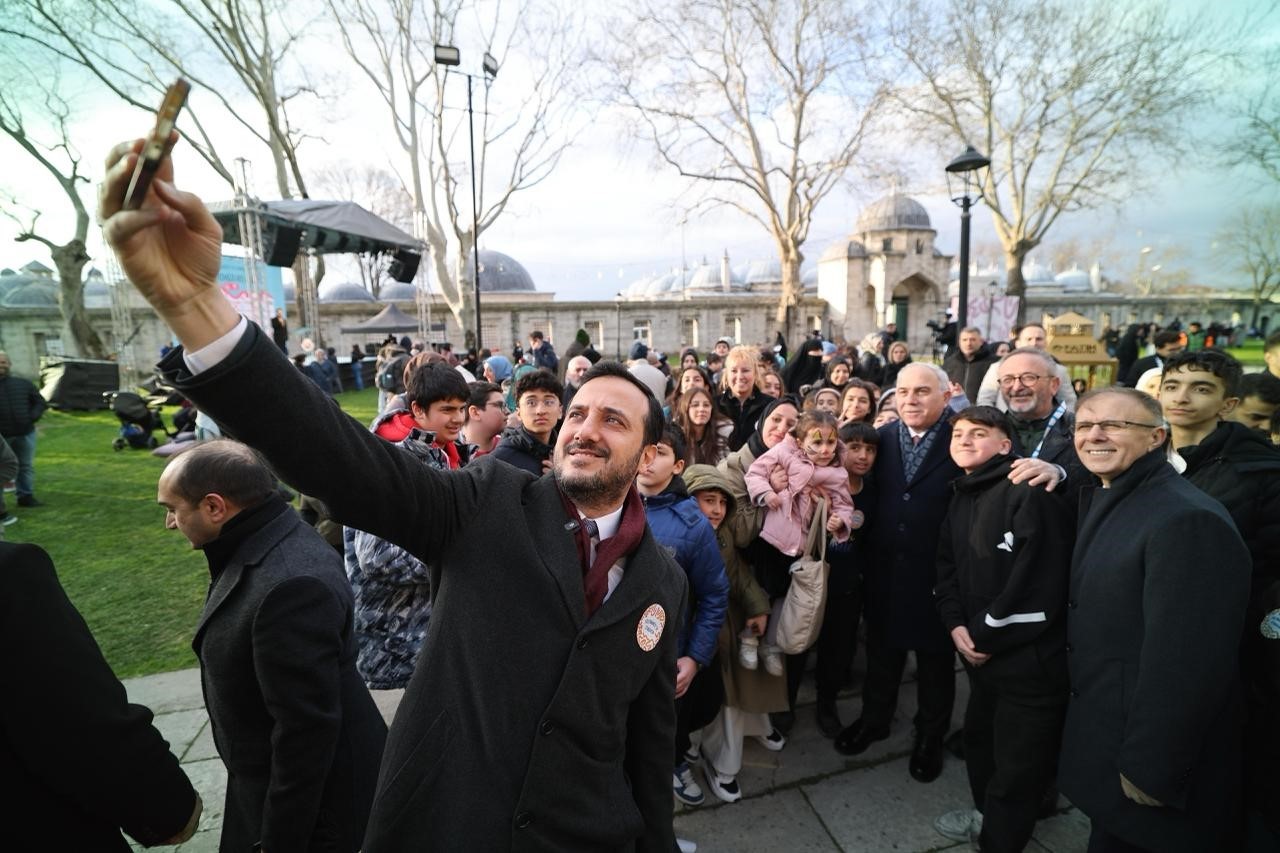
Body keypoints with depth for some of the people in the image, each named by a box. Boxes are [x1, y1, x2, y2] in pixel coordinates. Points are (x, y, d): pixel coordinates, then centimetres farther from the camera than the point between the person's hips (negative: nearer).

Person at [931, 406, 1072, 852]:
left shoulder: (1029, 494, -19)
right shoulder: (962, 499, 9)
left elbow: (1039, 583, -24)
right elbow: (948, 567, 13)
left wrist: (984, 633, -15)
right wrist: (957, 625, -3)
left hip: (1028, 657, -8)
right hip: (980, 652, 8)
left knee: (1017, 767, 9)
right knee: (979, 739, 26)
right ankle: (985, 813, 50)